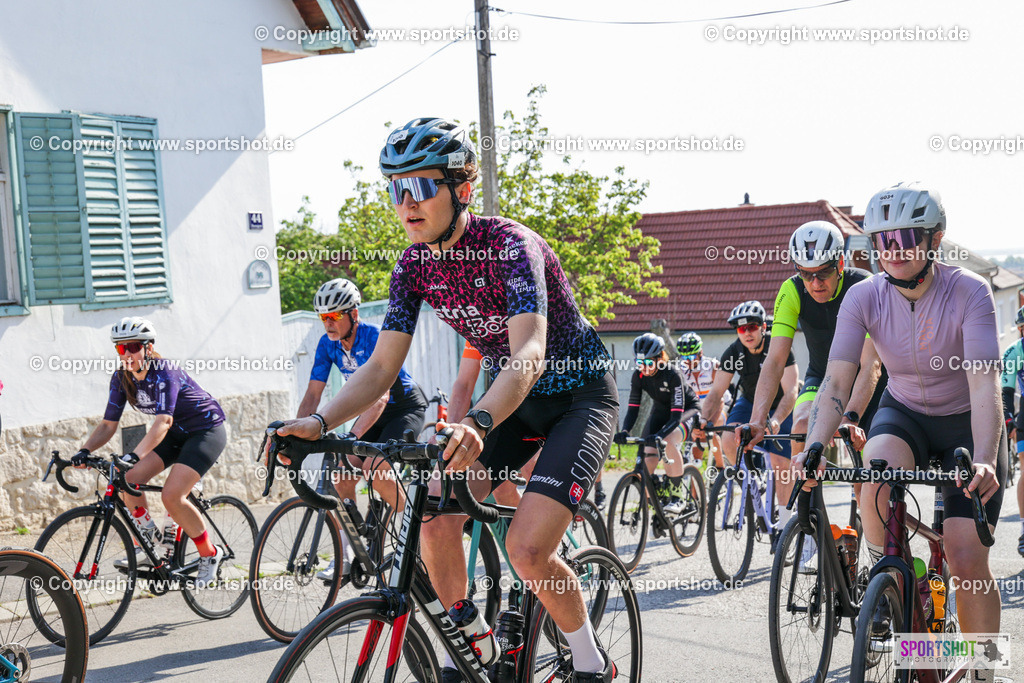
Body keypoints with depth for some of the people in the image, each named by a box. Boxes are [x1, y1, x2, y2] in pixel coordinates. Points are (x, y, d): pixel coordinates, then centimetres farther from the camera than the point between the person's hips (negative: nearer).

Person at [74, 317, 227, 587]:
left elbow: (163, 421, -41)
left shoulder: (164, 372, -28)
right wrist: (84, 451, -23)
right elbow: (108, 425, -4)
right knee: (129, 480, -11)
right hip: (177, 433, 8)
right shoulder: (121, 378, -6)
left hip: (207, 431, -7)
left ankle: (210, 554, -1)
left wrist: (134, 455, -54)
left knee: (172, 496, -22)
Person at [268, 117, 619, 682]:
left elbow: (530, 354, -41)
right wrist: (319, 422, -24)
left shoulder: (510, 245, -27)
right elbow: (381, 366, -7)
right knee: (437, 520, -12)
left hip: (579, 395, -6)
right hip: (511, 399, 6)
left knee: (526, 548, -22)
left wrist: (478, 422, -60)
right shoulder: (415, 265, -7)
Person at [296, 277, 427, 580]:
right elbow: (312, 395, -9)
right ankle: (346, 555, -1)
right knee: (343, 474, -8)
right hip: (372, 411, 7)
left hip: (405, 408, -7)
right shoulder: (328, 344, -9)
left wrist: (352, 436, -52)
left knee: (378, 471, -26)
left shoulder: (376, 338, -29)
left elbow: (380, 395, -40)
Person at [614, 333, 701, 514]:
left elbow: (676, 415, -36)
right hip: (661, 410, 5)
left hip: (687, 409, -5)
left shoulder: (672, 375, -32)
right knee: (649, 453, -17)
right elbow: (633, 407, -17)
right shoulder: (638, 376, -17)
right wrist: (624, 431, -36)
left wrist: (659, 435, -52)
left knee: (669, 442, -34)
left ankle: (676, 497, -21)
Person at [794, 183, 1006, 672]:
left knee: (967, 561, -14)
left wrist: (984, 461, -50)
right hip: (903, 413, 2)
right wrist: (812, 450, -39)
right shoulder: (864, 297, -15)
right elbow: (837, 381, -23)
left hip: (966, 424, -2)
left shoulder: (969, 293, -23)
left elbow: (984, 383, -34)